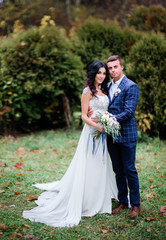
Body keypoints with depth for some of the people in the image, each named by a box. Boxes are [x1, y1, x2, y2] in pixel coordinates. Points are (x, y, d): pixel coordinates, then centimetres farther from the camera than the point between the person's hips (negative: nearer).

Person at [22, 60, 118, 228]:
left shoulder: (103, 90, 13)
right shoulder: (88, 91, -9)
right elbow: (84, 116, -12)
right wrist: (97, 126, -26)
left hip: (102, 134, 8)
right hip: (91, 132, -8)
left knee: (100, 166, 15)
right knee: (88, 167, -3)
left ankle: (98, 201, 28)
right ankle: (85, 203, 7)